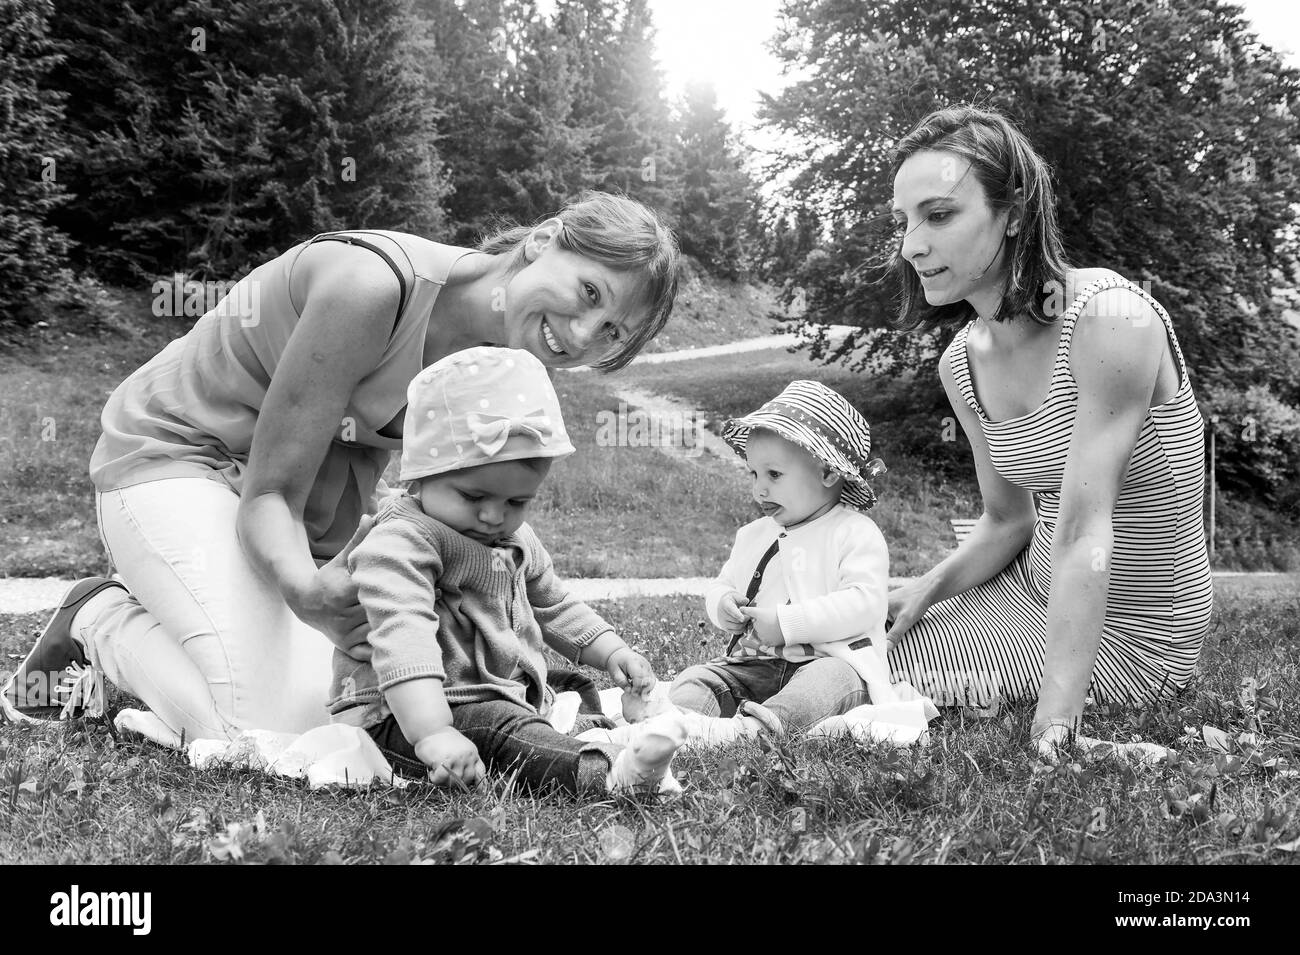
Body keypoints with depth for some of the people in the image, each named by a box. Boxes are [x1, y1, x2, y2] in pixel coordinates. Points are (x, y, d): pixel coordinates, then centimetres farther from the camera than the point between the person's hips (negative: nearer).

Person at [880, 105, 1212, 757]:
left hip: (1127, 636, -6)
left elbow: (1082, 535, -31)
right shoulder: (961, 364, -2)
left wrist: (1053, 724, -34)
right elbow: (1007, 521, 7)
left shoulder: (1111, 321, -25)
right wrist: (927, 588, -12)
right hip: (1037, 589, 6)